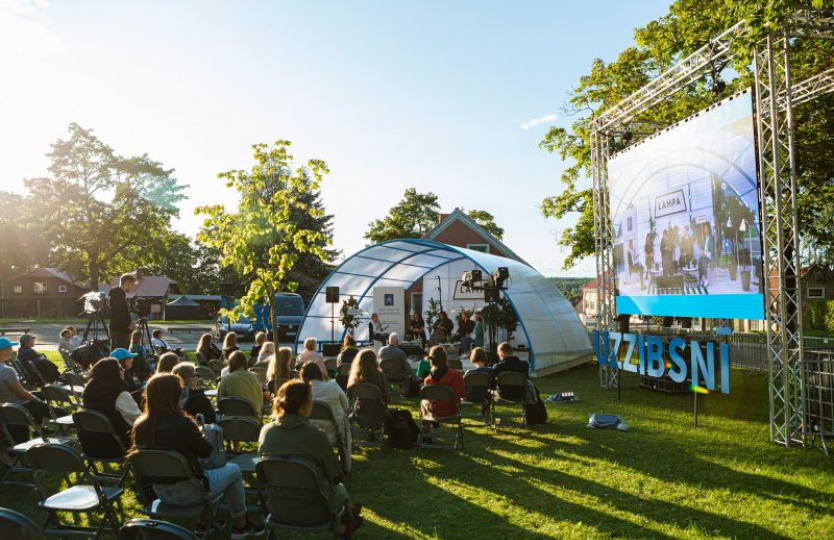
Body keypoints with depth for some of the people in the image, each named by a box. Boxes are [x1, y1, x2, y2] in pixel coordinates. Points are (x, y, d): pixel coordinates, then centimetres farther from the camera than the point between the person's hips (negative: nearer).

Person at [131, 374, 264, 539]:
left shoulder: (139, 426, -11)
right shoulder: (183, 424, -27)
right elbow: (206, 451, -12)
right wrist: (201, 433, 7)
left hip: (160, 493, 7)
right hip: (186, 492, -6)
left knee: (204, 470, 32)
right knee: (233, 470, 16)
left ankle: (202, 524, 37)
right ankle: (240, 525, 26)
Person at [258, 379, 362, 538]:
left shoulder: (266, 431, -12)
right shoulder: (316, 436, -26)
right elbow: (334, 477, -12)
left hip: (276, 505, 4)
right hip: (311, 510, -4)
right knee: (340, 489, 29)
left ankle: (343, 526, 50)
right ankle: (344, 527, 55)